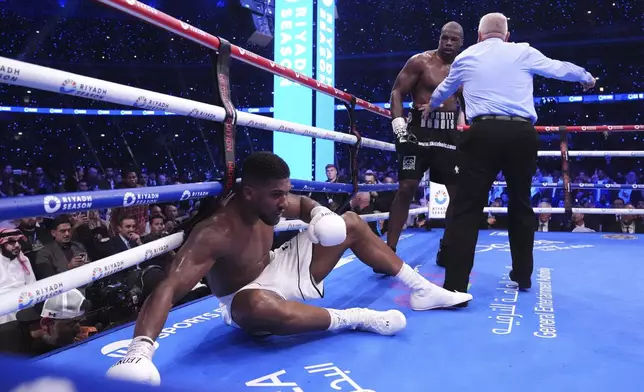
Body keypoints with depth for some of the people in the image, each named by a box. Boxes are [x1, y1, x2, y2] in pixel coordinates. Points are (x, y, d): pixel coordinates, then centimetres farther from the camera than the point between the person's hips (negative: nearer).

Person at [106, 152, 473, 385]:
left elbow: (304, 204, 10)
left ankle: (422, 290, 13)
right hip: (251, 299, -7)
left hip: (281, 269, 7)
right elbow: (168, 288, -45)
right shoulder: (214, 233, -34)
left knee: (351, 223, 4)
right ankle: (356, 318, -25)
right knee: (257, 305, -47)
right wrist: (141, 349, -61)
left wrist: (321, 214, -15)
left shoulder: (270, 202, -13)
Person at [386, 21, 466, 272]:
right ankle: (389, 250, -6)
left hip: (449, 133, 5)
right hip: (420, 130, -5)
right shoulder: (420, 62, -3)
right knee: (406, 188, -12)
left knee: (459, 191, 5)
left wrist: (462, 127, 13)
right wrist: (399, 124, -20)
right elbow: (397, 92, -7)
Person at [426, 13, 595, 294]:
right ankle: (523, 275, 27)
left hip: (483, 132, -1)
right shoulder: (524, 52, 14)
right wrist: (586, 77, 51)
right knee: (521, 204, 16)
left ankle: (455, 284, -9)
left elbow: (443, 89, 36)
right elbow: (560, 68, 29)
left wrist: (431, 107, 59)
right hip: (522, 133, 1)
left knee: (467, 207, -3)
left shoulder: (466, 57, 18)